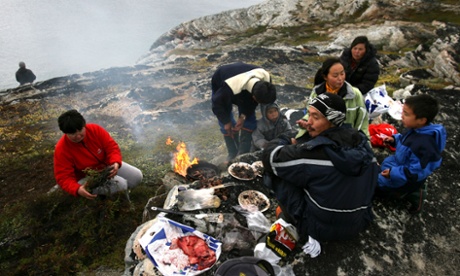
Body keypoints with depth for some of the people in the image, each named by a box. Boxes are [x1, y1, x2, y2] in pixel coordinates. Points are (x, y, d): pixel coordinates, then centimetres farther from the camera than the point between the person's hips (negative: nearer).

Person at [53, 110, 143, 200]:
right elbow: (64, 177, -23)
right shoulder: (61, 149, -24)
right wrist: (78, 189, -45)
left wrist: (115, 163, -34)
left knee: (137, 176, -1)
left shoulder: (95, 129, -18)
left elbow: (112, 147, -13)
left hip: (106, 165, 6)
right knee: (120, 184, -27)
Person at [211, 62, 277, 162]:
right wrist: (226, 122, -19)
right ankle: (233, 153, 8)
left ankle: (243, 154, 2)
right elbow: (217, 103, -29)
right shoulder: (230, 87, -48)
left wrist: (243, 116, -23)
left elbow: (253, 101, -15)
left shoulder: (266, 78, -31)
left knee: (249, 121, -7)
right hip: (220, 87, -4)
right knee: (226, 125, -10)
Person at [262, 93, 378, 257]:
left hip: (321, 228, -6)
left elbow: (270, 157, -17)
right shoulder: (362, 142, -8)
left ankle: (293, 222, -1)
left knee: (277, 170, -5)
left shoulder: (314, 152, -26)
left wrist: (288, 143, 5)